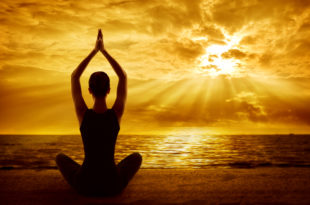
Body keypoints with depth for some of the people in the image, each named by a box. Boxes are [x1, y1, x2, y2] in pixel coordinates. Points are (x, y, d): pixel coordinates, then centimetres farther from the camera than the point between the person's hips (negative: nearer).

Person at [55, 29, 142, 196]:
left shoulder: (83, 114, -14)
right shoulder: (116, 113, -13)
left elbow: (74, 77, 2)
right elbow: (123, 76, 2)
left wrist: (94, 51, 5)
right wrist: (104, 51, 5)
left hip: (85, 186, 0)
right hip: (112, 186, 0)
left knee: (60, 157, 31)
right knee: (136, 156, 30)